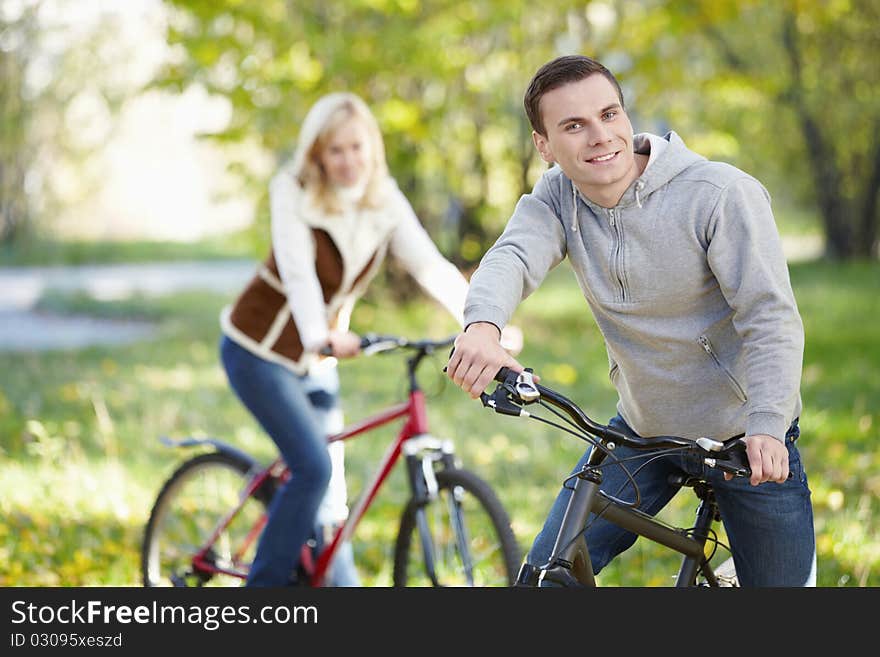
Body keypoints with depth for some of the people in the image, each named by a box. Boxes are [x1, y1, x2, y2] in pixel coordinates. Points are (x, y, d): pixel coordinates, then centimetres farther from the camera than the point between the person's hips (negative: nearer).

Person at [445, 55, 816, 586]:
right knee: (549, 570, -3)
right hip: (641, 429, 4)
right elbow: (513, 257, -26)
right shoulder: (557, 197, -7)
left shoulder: (723, 194, -20)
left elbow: (770, 317, -23)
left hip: (749, 440, -3)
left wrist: (765, 426, -37)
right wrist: (484, 325, -49)